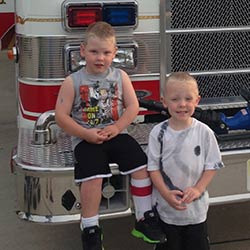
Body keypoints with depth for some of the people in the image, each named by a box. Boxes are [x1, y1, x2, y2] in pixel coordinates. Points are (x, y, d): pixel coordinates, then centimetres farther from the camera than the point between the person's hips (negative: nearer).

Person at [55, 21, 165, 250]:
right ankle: (90, 229, -7)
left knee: (141, 166, -13)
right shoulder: (73, 81, -2)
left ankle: (144, 219, 2)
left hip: (116, 134, 3)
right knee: (93, 177, -23)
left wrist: (116, 128, -12)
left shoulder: (120, 76, 6)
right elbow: (61, 115, -4)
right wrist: (85, 134, -15)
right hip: (86, 139, -3)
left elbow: (133, 106, 3)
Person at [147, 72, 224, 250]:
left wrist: (198, 189, -15)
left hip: (196, 207, 0)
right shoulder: (158, 133, -8)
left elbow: (212, 165, -3)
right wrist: (166, 194, -16)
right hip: (166, 207, 0)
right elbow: (153, 167, -6)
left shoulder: (204, 132, -8)